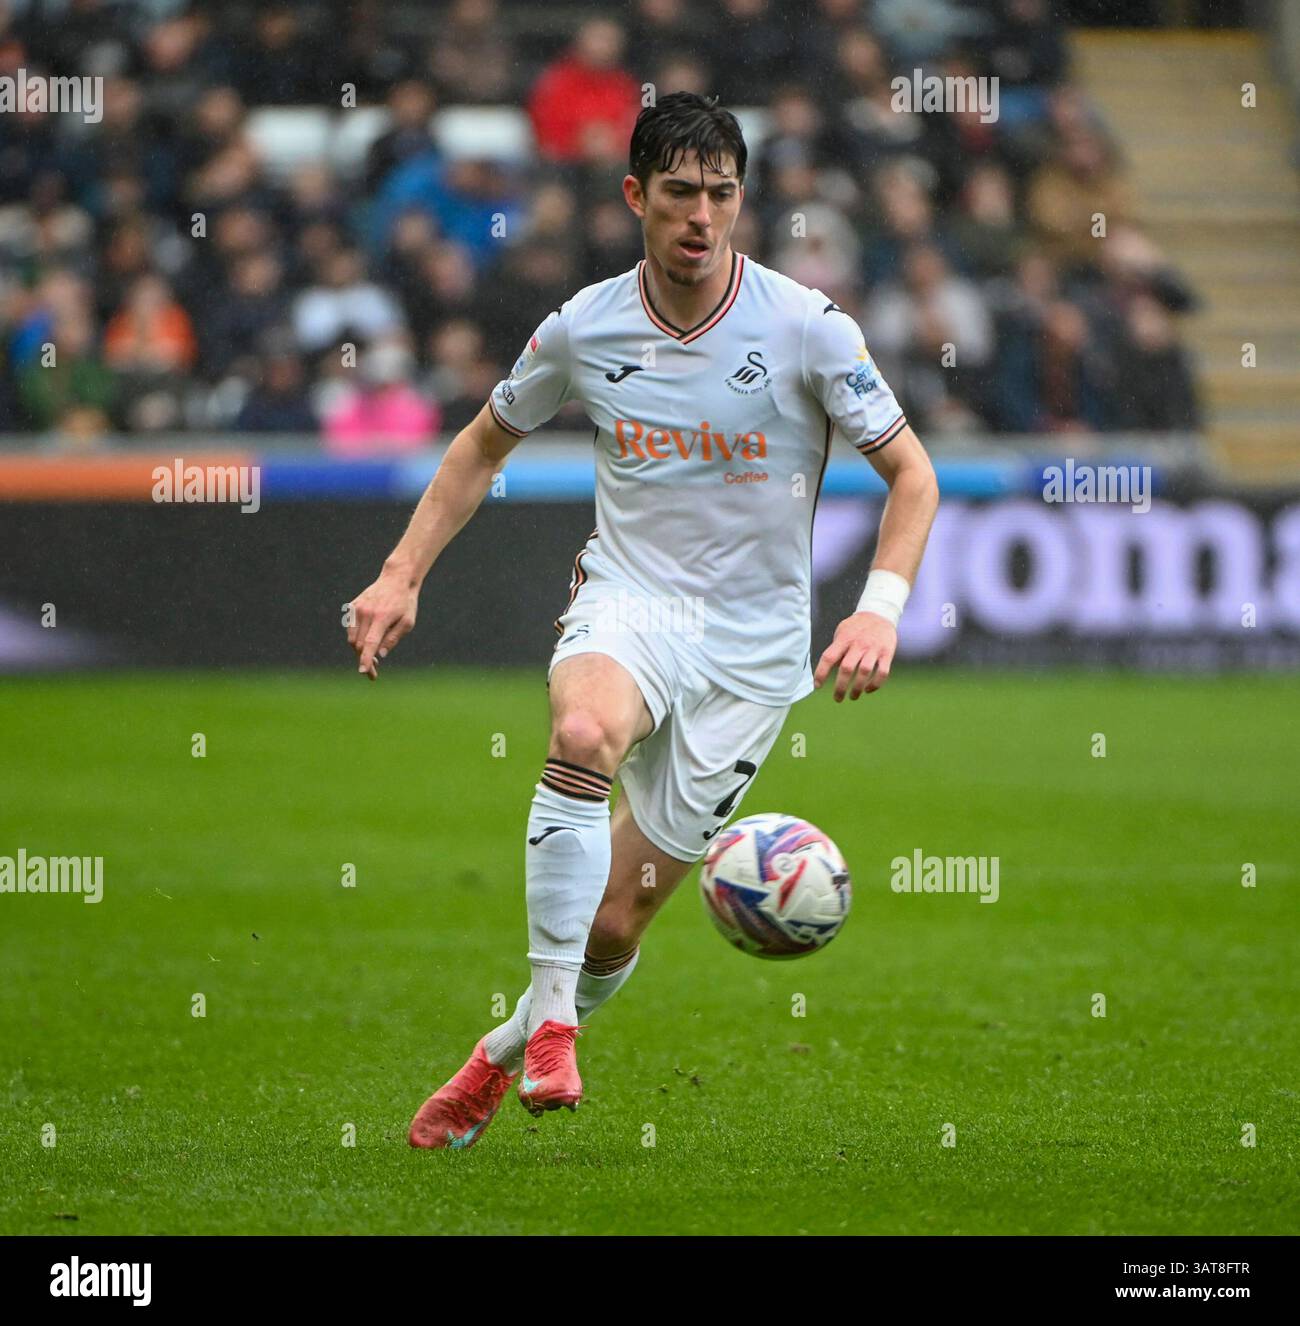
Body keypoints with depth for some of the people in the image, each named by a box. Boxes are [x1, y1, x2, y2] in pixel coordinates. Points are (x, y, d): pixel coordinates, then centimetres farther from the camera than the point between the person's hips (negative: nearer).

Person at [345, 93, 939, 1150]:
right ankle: (552, 1018, -30)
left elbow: (912, 473, -2)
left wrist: (881, 609, -17)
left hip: (754, 639, 0)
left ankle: (505, 1056, 28)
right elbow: (485, 445, 15)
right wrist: (401, 575, 6)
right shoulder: (585, 329, -2)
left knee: (616, 919, -1)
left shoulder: (806, 327, -9)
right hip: (628, 599, 0)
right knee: (585, 733, -37)